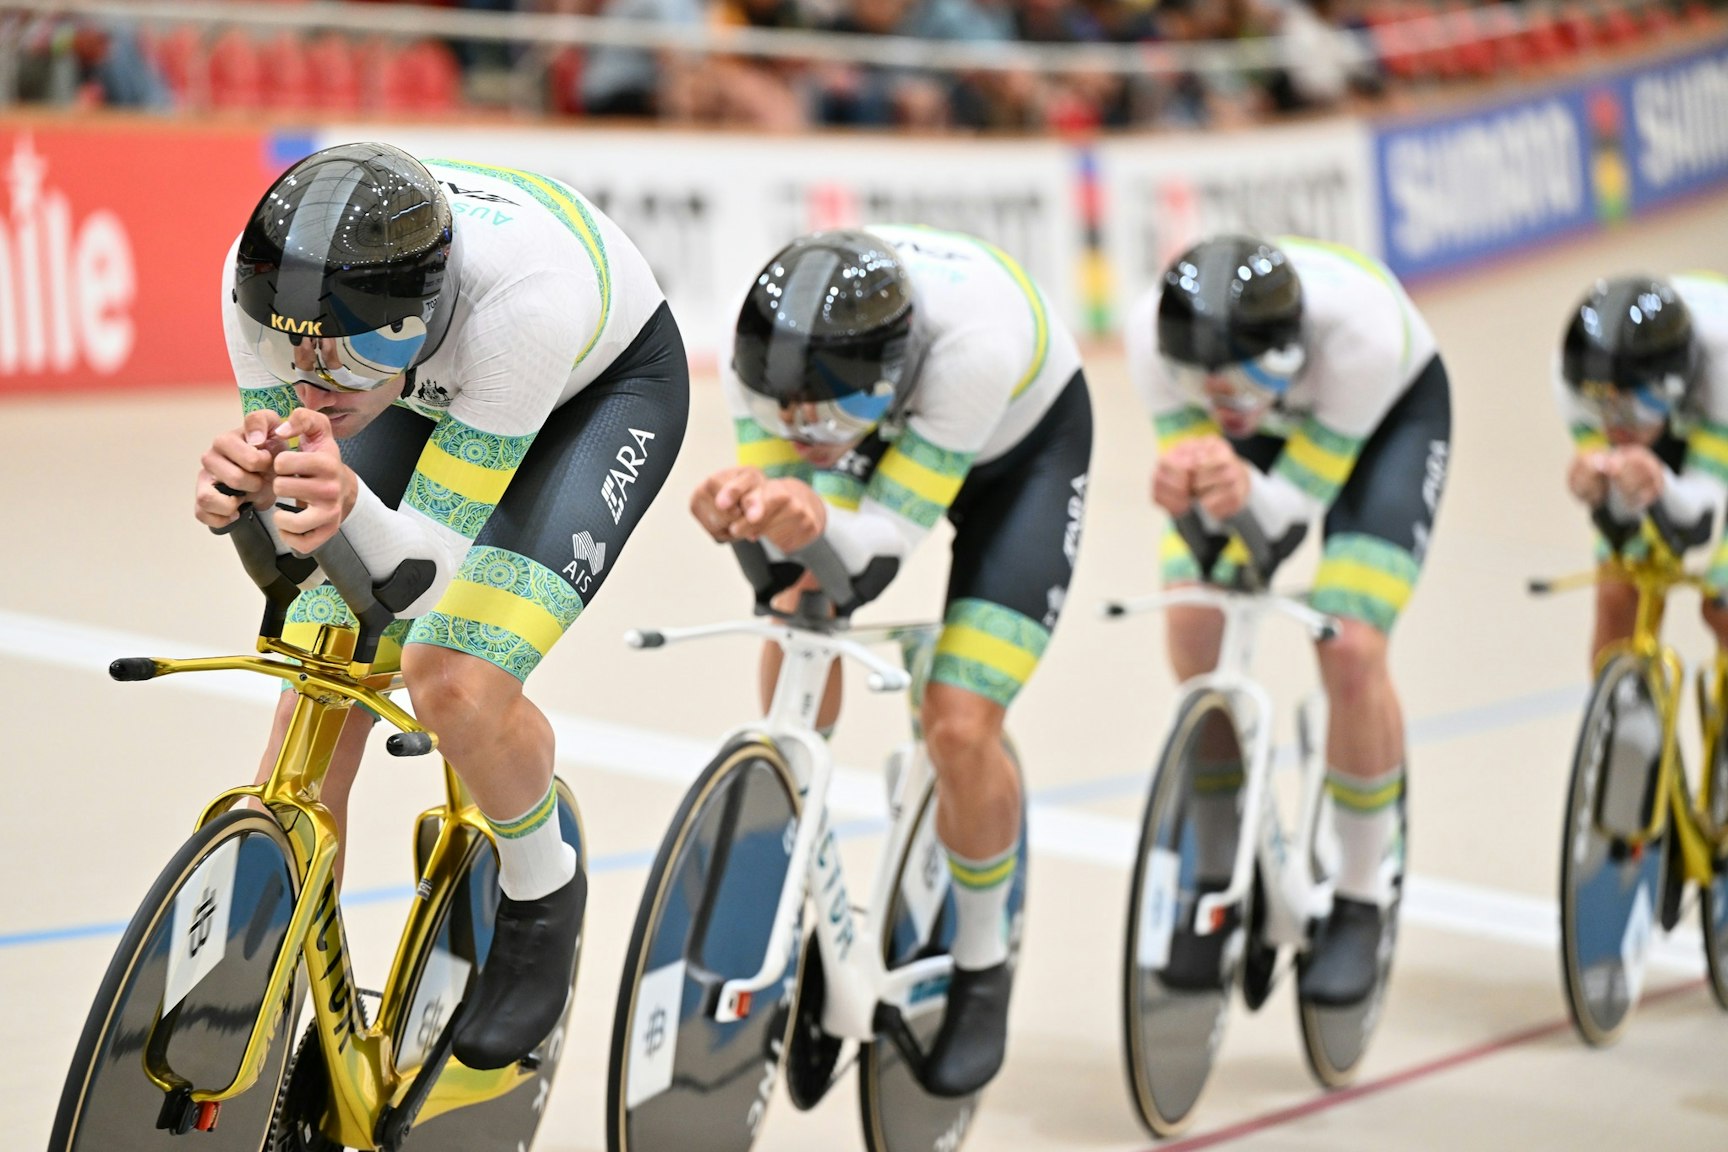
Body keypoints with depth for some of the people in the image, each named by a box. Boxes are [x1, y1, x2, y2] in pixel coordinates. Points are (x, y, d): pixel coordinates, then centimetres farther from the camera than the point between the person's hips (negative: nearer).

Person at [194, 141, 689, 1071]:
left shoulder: (525, 289, -44)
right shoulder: (264, 275, -32)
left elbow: (428, 568, -37)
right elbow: (287, 539, -22)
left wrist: (351, 506, -59)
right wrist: (247, 494, -46)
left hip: (608, 380, -4)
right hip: (435, 389, 5)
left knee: (456, 687, -26)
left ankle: (542, 891, 6)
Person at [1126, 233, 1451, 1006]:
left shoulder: (1357, 330, -42)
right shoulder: (1155, 332, -35)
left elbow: (1300, 500, -32)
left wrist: (1248, 493, -55)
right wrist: (1185, 488, -50)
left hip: (1391, 414, -3)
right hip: (1268, 424, 3)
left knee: (1350, 651, -21)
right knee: (1194, 643, -15)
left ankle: (1364, 899, 0)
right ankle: (1220, 882, 8)